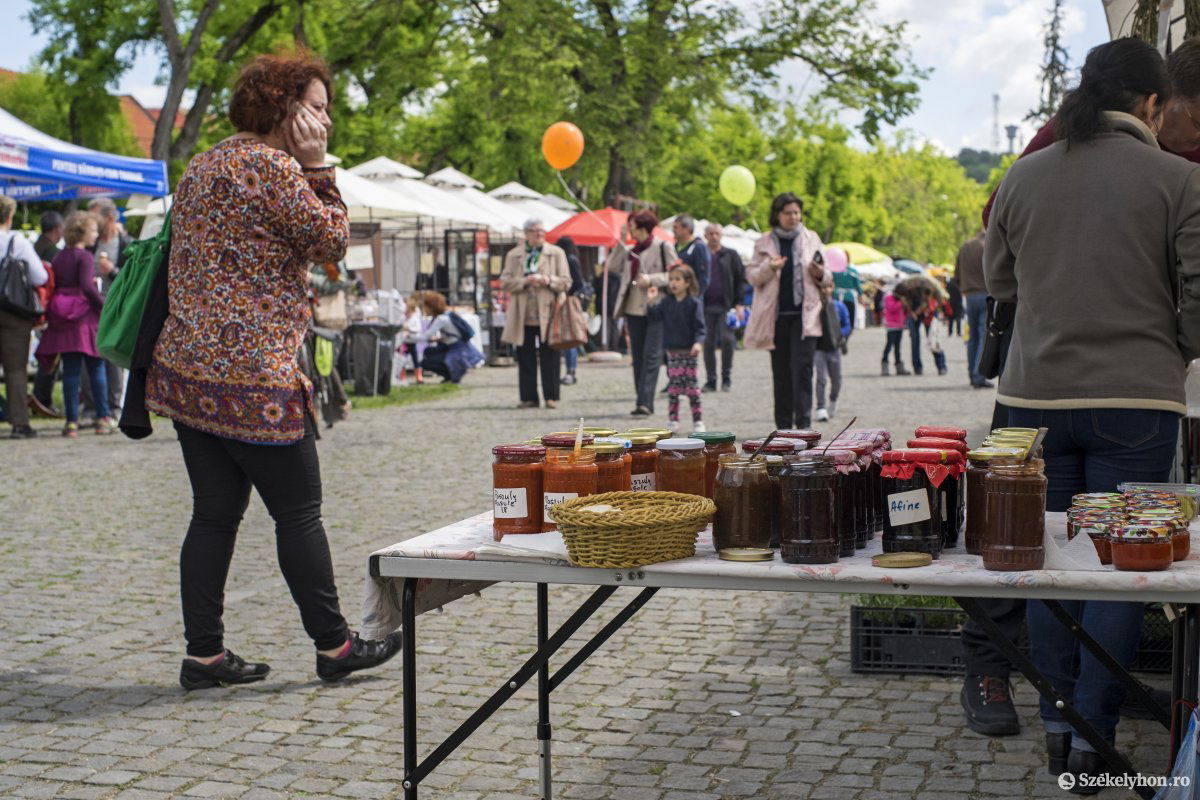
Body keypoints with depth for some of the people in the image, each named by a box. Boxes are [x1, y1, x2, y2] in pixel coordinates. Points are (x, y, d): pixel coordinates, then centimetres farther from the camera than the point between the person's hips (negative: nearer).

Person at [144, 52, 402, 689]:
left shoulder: (203, 165, 17)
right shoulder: (272, 167, -12)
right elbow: (332, 241, -5)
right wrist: (318, 170, -1)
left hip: (187, 366, 9)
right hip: (252, 374, -9)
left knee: (215, 513, 10)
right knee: (299, 511, 2)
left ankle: (204, 654, 14)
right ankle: (333, 646, 12)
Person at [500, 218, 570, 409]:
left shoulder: (556, 253, 8)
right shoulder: (514, 255, 11)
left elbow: (566, 282, 4)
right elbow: (504, 282, 3)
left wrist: (548, 280, -15)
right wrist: (525, 281, -13)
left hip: (547, 313, -1)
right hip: (523, 315, 2)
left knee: (549, 358, -2)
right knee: (525, 359, 3)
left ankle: (551, 397, 4)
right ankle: (529, 398, 9)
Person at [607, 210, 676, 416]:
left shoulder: (662, 247, -4)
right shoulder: (631, 250, 15)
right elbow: (613, 266, 6)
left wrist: (651, 279, -17)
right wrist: (620, 242, 3)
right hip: (634, 308, 7)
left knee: (651, 356, -10)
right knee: (638, 356, 9)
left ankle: (645, 402, -14)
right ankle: (642, 401, 14)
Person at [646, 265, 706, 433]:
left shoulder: (694, 303, -5)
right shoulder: (666, 302, 8)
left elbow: (699, 326, -8)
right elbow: (656, 316, 0)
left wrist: (698, 342, -23)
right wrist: (651, 302, -12)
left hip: (689, 351, -3)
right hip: (672, 351, 3)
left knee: (693, 388, 0)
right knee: (673, 388, 5)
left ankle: (698, 421, 8)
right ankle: (673, 421, 11)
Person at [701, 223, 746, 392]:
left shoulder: (731, 255, 5)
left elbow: (741, 279, 5)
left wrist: (739, 303, -3)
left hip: (725, 306, -2)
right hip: (705, 306, 2)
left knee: (727, 340, -11)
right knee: (708, 344, 5)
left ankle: (726, 378, 5)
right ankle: (710, 380, 13)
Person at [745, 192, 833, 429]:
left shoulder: (812, 239, 8)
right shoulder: (764, 243, 7)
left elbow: (827, 278, 14)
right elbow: (751, 276, 4)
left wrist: (820, 275, -9)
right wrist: (769, 268, -15)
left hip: (804, 314, -1)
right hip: (776, 315, 1)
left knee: (802, 369, -11)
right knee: (781, 372, 6)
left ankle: (803, 422, -11)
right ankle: (783, 424, 14)